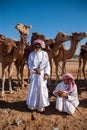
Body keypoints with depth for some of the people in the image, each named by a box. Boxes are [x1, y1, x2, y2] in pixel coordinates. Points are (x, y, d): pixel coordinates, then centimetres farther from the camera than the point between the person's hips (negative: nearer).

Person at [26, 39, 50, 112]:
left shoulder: (45, 54, -1)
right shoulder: (31, 54, 0)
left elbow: (47, 65, -1)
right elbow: (30, 64, -2)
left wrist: (46, 74, -10)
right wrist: (36, 69, -18)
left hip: (42, 74, 0)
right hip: (34, 74, 0)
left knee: (42, 88, 4)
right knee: (33, 88, 5)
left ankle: (41, 105, 18)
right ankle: (33, 104, 22)